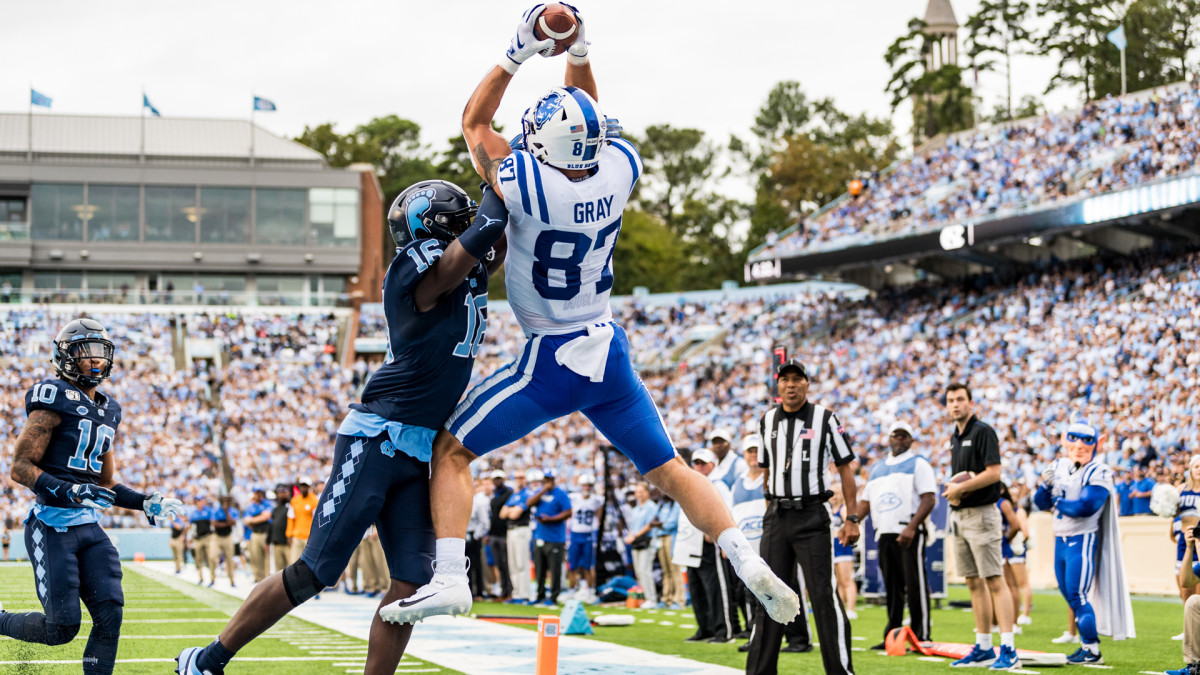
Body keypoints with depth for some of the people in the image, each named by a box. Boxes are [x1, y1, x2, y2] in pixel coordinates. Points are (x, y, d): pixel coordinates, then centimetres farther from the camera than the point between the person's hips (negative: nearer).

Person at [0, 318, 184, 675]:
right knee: (62, 627, -8)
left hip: (89, 526, 7)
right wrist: (67, 491, -27)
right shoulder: (56, 401, -10)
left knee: (110, 613, -7)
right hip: (52, 526, -7)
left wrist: (146, 503, 9)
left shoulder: (107, 411, 16)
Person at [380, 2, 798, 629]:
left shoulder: (528, 184, -22)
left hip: (549, 365, -5)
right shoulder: (620, 170, -9)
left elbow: (474, 122, -3)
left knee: (451, 450, 7)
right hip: (610, 355, 5)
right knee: (668, 470, 15)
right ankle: (749, 564, 1)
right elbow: (586, 118, 15)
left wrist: (520, 53, -1)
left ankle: (449, 577, -5)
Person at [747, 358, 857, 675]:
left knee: (824, 595, -8)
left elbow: (845, 468, -2)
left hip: (812, 516, -4)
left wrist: (852, 519, -7)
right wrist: (770, 512, 15)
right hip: (777, 516, 4)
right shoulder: (767, 420, 10)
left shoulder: (824, 418, -3)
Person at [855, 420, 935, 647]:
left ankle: (921, 636, -8)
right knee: (892, 587, 8)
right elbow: (865, 501, 24)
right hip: (884, 534, 6)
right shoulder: (878, 468, 23)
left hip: (909, 534, -6)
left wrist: (911, 527, -18)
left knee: (915, 585, -9)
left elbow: (929, 499, -7)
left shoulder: (918, 464, 3)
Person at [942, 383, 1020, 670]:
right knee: (974, 583, 9)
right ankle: (983, 647, 13)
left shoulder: (982, 432, -9)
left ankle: (1008, 649, -14)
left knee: (994, 581, -11)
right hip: (958, 515, 9)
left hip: (981, 513, -9)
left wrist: (960, 488, -14)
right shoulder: (955, 437, 17)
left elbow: (993, 473, -18)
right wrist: (951, 490, 6)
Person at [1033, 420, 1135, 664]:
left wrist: (1058, 504, -10)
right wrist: (1046, 486, -13)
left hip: (1083, 540, -7)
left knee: (1077, 595, -10)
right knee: (1068, 594, 11)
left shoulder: (1099, 472, -11)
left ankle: (1092, 651, -2)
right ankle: (1086, 644, 21)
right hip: (1061, 540, 7)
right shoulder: (1058, 467, 9)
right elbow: (1041, 501, 8)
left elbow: (1086, 506, -24)